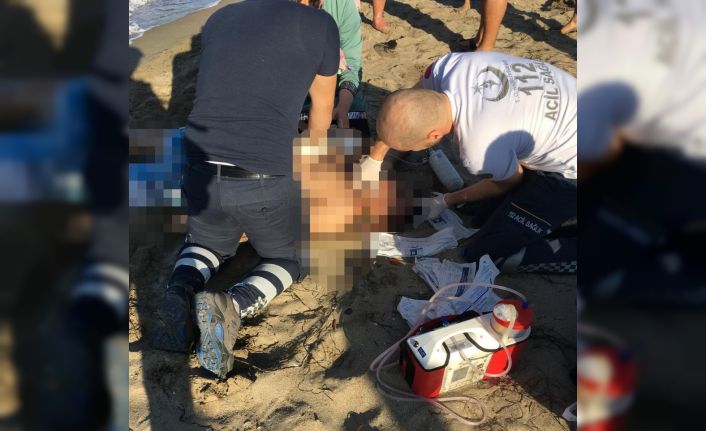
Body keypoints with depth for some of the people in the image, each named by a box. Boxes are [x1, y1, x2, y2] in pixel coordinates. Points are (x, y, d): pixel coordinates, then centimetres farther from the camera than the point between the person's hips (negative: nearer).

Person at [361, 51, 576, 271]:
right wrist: (375, 158, 11)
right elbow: (408, 104, 4)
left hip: (570, 169, -8)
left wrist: (446, 201, 3)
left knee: (484, 253, -7)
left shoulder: (479, 149, -35)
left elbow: (511, 181, -10)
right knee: (484, 220, 16)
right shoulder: (450, 65, -19)